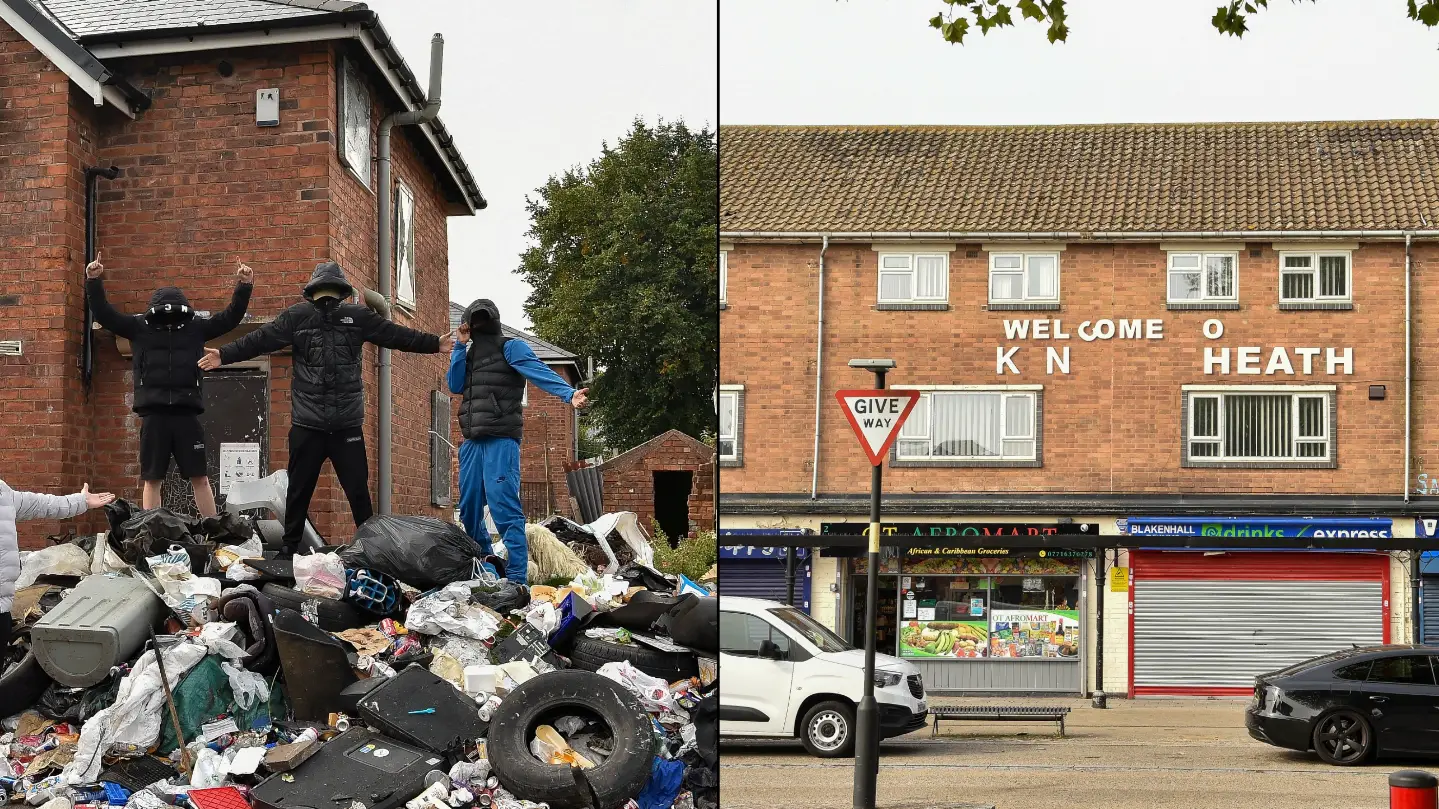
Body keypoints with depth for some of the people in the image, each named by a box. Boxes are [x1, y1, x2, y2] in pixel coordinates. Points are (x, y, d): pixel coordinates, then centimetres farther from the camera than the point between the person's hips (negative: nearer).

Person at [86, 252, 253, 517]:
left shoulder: (195, 328, 9)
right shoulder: (139, 328, 8)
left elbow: (230, 317, 9)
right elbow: (104, 313, 6)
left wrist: (244, 287, -4)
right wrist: (94, 283, -7)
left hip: (186, 414, 0)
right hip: (153, 415, 0)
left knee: (199, 477, 3)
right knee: (152, 479, 4)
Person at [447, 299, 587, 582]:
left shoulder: (510, 348, 0)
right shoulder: (469, 355, 21)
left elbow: (538, 371, -15)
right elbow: (455, 385, 8)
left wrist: (569, 393, -31)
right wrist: (460, 346, 2)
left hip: (500, 441, -7)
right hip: (472, 442, 7)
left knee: (504, 507, -15)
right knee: (469, 509, 12)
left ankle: (516, 578, -18)